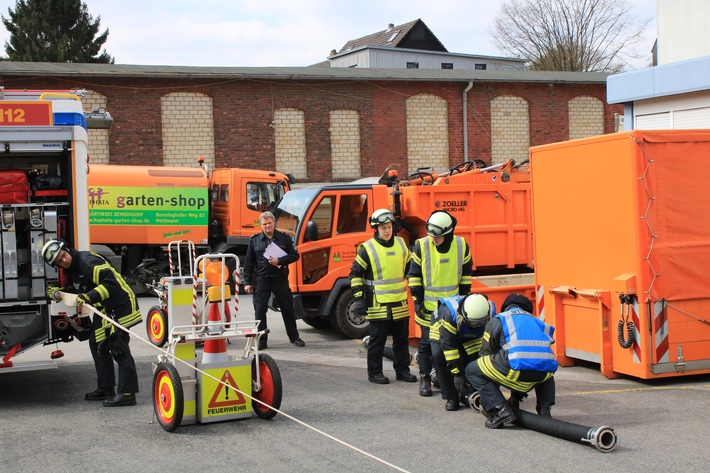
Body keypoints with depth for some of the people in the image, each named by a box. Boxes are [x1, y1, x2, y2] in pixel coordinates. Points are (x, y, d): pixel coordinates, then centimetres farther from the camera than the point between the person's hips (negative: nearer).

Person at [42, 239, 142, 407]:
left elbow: (111, 282, -28)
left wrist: (89, 297, -34)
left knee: (119, 347, -13)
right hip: (104, 309, 10)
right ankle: (106, 388, 23)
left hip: (120, 305, -10)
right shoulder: (72, 269, 10)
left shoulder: (87, 261, -20)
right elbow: (77, 290, 23)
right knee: (97, 344, 13)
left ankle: (127, 393, -13)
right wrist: (58, 293, 11)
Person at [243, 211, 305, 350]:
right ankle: (261, 341, 6)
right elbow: (249, 263, 5)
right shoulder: (254, 240, 4)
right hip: (261, 280, 0)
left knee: (288, 309, 7)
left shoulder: (284, 238, 4)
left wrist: (280, 261, -14)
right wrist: (247, 282, 0)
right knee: (260, 311, -2)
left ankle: (294, 337, 21)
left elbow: (295, 255, 2)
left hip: (280, 279, 0)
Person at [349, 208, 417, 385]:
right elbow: (355, 273, -5)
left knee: (402, 339, 12)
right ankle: (374, 372, 12)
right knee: (377, 340, 2)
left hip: (400, 303, 5)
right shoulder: (367, 249, -8)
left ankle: (402, 369, 23)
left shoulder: (401, 244, 8)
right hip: (378, 304, -5)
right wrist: (359, 298, -10)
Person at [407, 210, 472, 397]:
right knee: (427, 343, 3)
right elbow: (414, 274, -3)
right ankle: (424, 378, 14)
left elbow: (466, 272, 9)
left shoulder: (461, 245, -4)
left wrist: (464, 296, 9)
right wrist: (417, 299, -5)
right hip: (428, 307, -2)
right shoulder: (421, 246, -10)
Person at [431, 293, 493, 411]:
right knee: (438, 355, -28)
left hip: (468, 336, 3)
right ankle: (451, 397, -17)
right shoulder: (450, 313, -43)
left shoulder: (490, 312, -30)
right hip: (441, 331, -3)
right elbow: (448, 345, -38)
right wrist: (457, 374, -36)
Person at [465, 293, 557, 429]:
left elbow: (486, 353, 25)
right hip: (545, 371, 5)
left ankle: (500, 410, -1)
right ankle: (544, 409, 22)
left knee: (472, 370, 16)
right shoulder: (539, 323, 35)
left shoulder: (497, 321, 22)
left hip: (517, 368, -5)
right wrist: (517, 395, 46)